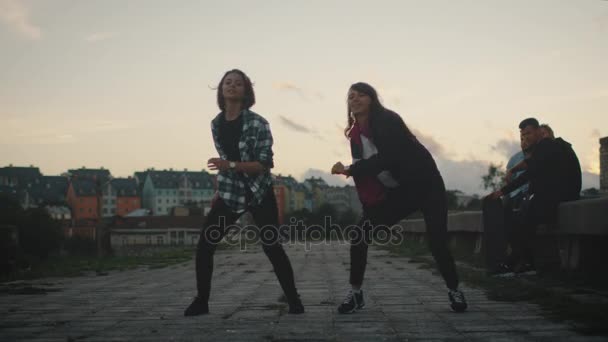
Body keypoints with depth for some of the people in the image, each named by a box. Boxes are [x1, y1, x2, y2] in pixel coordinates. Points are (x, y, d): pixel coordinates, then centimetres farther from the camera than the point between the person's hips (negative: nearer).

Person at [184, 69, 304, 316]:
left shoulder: (257, 123, -13)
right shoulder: (216, 124, 5)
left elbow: (265, 164, -17)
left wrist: (231, 165, -28)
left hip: (259, 193, -5)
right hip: (229, 194, 5)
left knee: (271, 246, -7)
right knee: (204, 245, -3)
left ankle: (294, 300, 7)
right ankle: (201, 300, 10)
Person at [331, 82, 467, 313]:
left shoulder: (388, 120, -20)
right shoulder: (356, 135, 1)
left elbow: (387, 158, -32)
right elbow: (363, 173, 2)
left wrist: (349, 170, -32)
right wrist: (371, 207, -9)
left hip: (426, 186, -6)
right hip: (397, 192, 6)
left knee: (437, 242, -13)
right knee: (359, 235, -8)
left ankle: (454, 290, 14)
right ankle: (355, 293, 4)